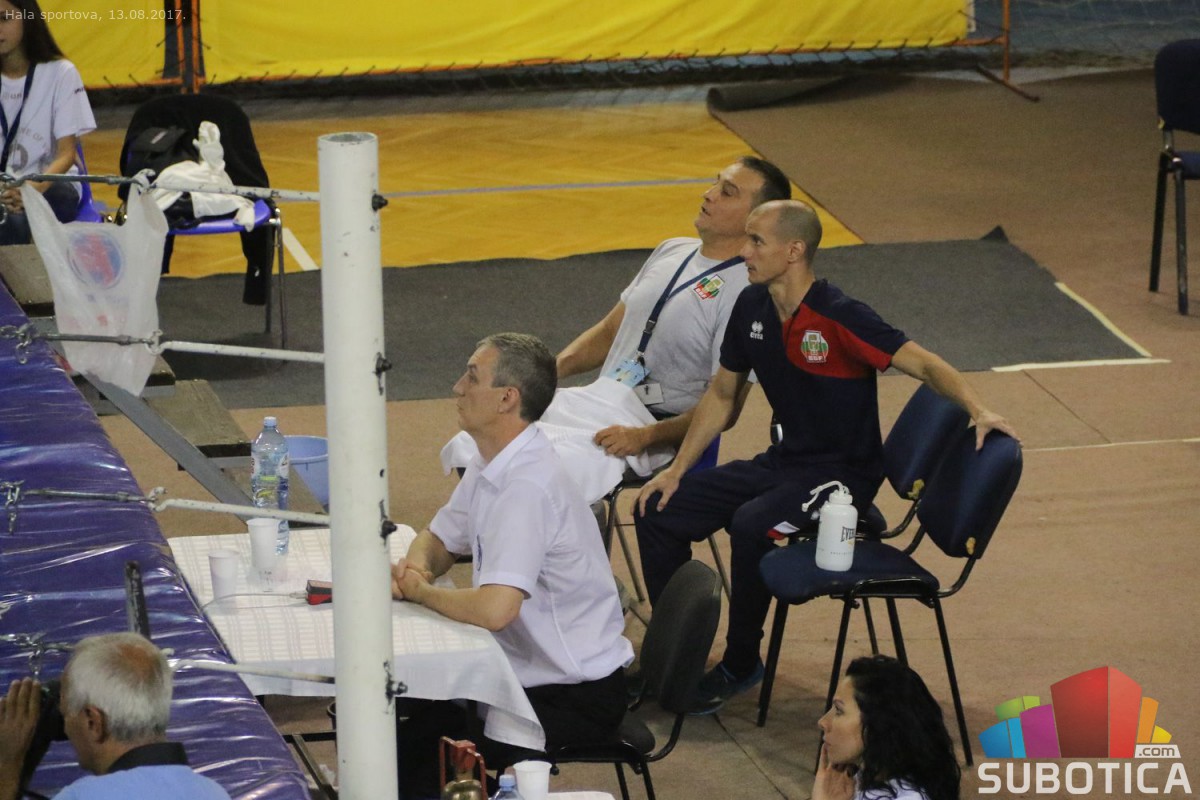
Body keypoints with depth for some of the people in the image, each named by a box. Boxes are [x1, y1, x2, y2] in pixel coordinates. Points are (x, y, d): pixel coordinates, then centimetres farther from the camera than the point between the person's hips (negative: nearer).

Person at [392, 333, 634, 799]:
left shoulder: (528, 487, -27)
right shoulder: (490, 465, 5)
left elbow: (494, 610, -36)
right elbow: (439, 539, 20)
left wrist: (420, 591, -17)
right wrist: (414, 568, -5)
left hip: (578, 696, -9)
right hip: (527, 668, 9)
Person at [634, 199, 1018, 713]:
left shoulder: (838, 319, -21)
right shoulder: (752, 308, 1)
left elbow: (926, 366, -22)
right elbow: (721, 395, 14)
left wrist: (978, 410, -40)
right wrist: (676, 470, 11)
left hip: (843, 474, -8)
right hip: (783, 462, 8)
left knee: (750, 523, -33)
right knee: (659, 512, -2)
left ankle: (740, 666, -12)